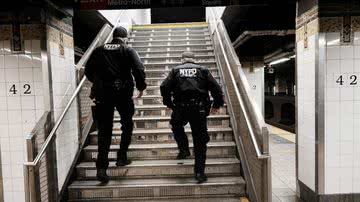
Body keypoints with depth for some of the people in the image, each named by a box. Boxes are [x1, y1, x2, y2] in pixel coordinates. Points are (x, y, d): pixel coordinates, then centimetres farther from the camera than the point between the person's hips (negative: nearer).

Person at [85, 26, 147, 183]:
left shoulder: (98, 51, 13)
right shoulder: (128, 51, 4)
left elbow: (88, 71, 14)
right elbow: (138, 69, -9)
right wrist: (141, 86, 2)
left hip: (102, 94, 3)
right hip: (123, 92, -2)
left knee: (104, 130, 6)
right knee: (127, 124, 19)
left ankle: (101, 167, 2)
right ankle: (122, 157, 18)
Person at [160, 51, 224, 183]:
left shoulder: (176, 70, 14)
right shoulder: (202, 70, 14)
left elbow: (164, 87, 3)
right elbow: (216, 88, 6)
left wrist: (168, 103, 15)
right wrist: (217, 104, 16)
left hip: (180, 108, 0)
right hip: (199, 108, 0)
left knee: (176, 126, 33)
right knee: (200, 142, 6)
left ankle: (184, 149, 21)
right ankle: (200, 173, 6)